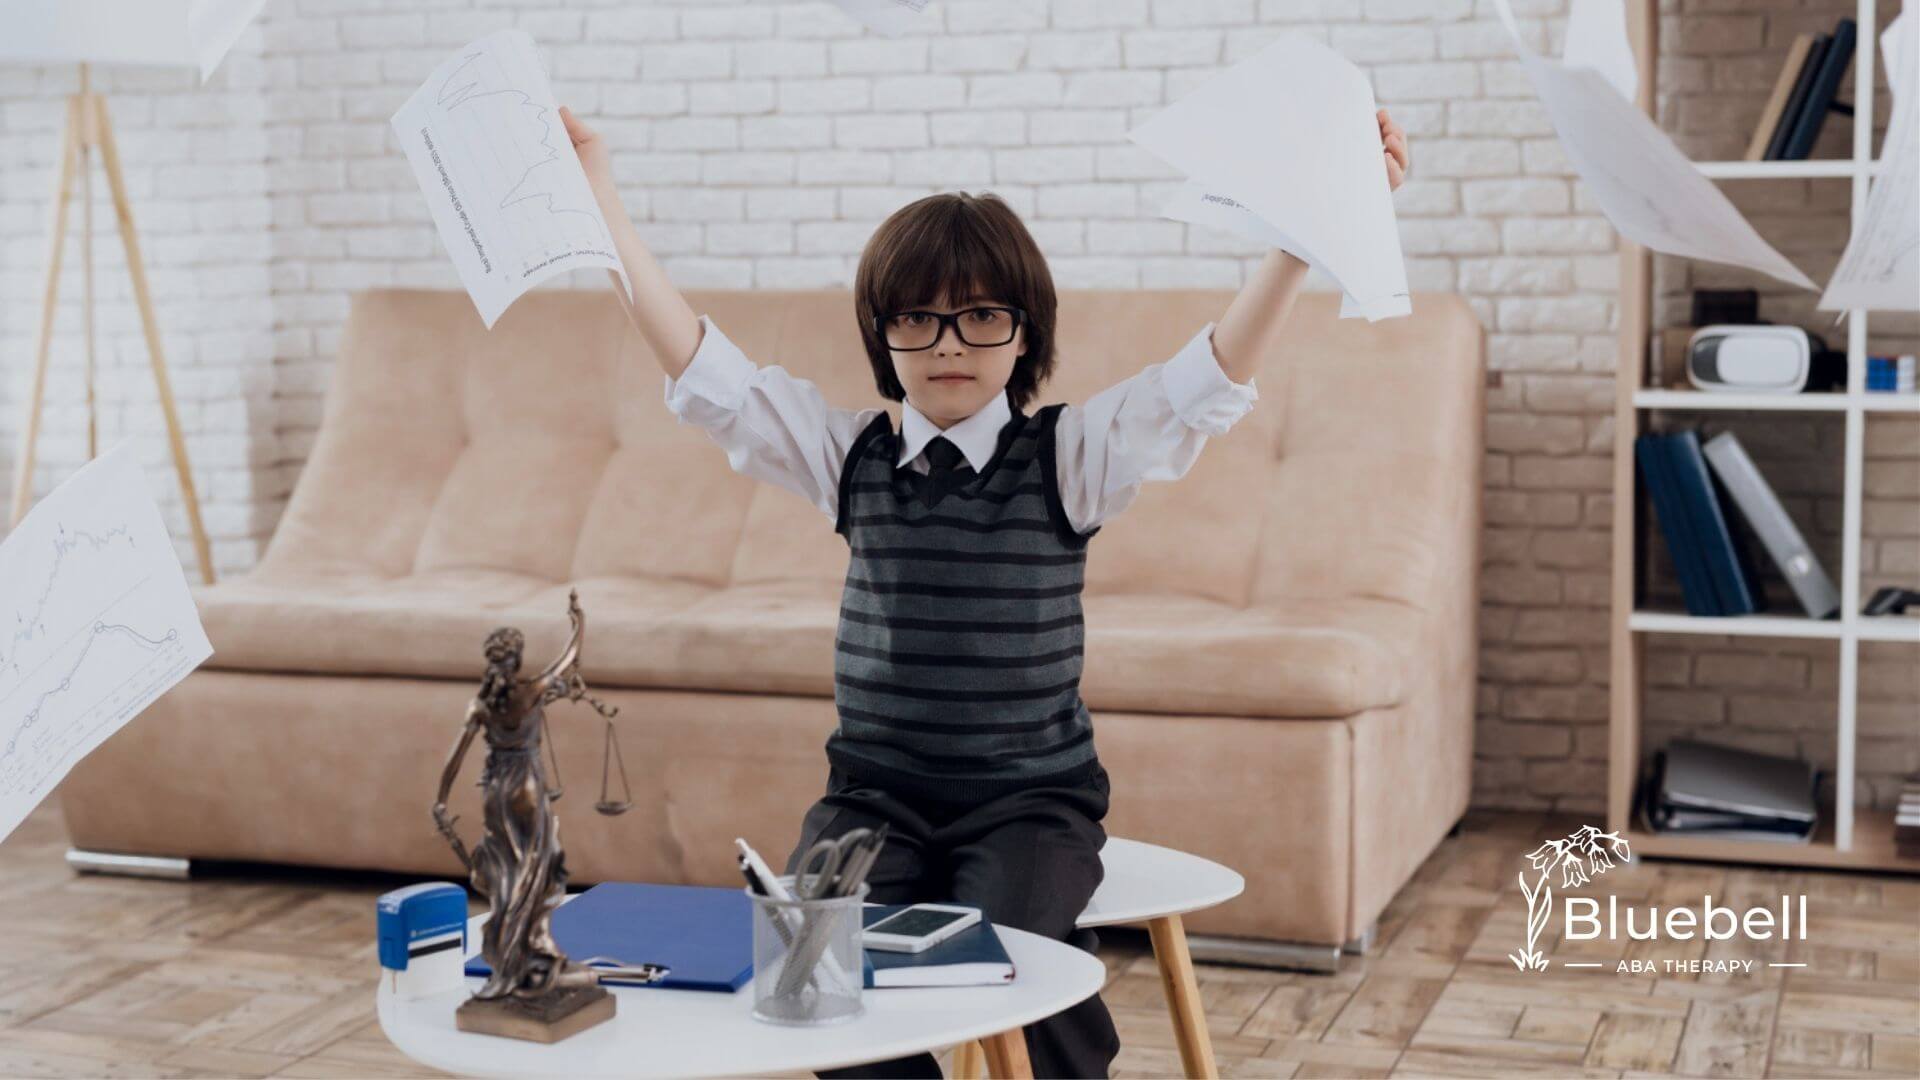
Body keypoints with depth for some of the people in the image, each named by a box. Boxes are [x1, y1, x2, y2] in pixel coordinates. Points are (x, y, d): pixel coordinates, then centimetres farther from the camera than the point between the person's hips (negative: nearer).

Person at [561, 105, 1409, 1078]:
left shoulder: (1070, 456, 0)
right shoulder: (849, 455, 7)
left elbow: (1215, 371, -11)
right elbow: (697, 364, 4)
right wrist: (598, 197, -2)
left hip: (1028, 801, -2)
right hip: (874, 796, 2)